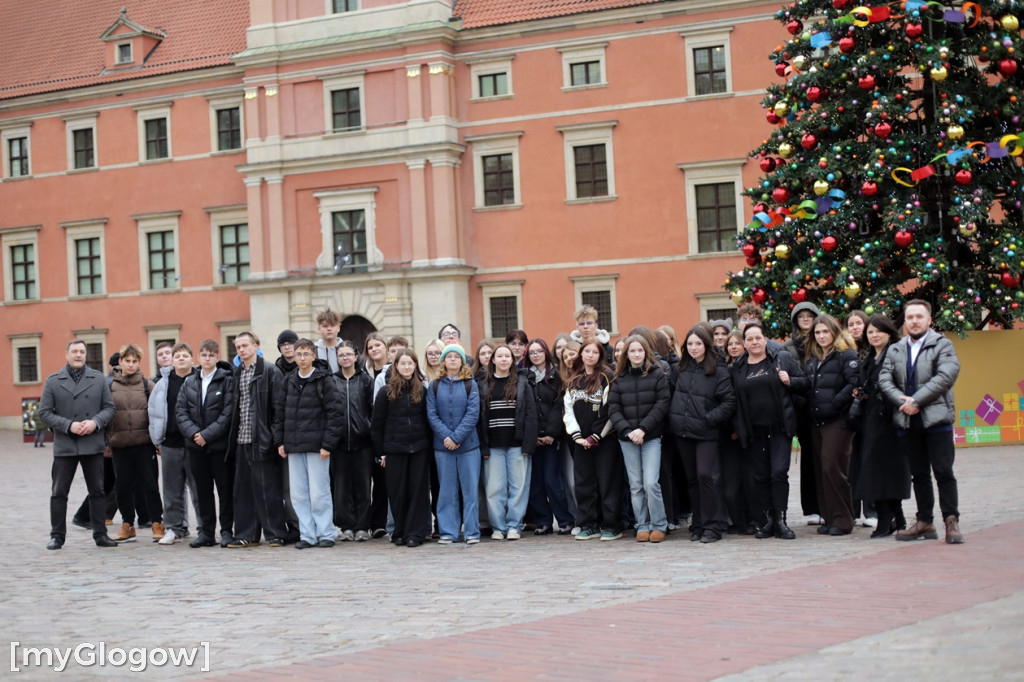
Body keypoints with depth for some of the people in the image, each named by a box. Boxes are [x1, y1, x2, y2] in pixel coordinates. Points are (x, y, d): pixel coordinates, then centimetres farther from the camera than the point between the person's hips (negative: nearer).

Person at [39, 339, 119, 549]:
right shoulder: (53, 381, 3)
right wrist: (69, 426, -13)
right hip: (64, 445, -1)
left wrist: (95, 422, -12)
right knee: (59, 493, 2)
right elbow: (44, 412, -1)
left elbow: (109, 407, 7)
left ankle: (100, 534, 13)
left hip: (93, 444, 1)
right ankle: (57, 536, 11)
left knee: (98, 491, 5)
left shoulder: (99, 379, 8)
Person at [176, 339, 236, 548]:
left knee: (225, 489, 1)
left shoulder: (227, 381, -4)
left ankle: (226, 531, 8)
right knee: (203, 490, 9)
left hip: (220, 444, -4)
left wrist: (207, 434, -15)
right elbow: (181, 411, 5)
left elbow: (228, 413, -11)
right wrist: (193, 433, -11)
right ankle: (206, 532, 15)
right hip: (196, 445, 4)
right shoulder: (189, 383, 11)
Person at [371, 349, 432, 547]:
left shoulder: (422, 391, 6)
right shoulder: (386, 392, 1)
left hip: (419, 448, 1)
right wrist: (381, 452, 0)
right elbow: (377, 424, 2)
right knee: (397, 492, 2)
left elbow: (428, 419, 10)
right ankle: (399, 532, 13)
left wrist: (429, 443, 2)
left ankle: (415, 533, 3)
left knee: (418, 489, 0)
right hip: (395, 449, -1)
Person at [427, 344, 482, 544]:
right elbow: (431, 414, 0)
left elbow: (473, 413, -6)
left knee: (470, 488, 0)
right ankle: (448, 532, 10)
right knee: (447, 490, 5)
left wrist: (457, 437, -14)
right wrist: (446, 437, -13)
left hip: (468, 445, -1)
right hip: (442, 445, 1)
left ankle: (472, 531, 5)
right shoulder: (435, 386, 7)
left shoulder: (470, 385, 2)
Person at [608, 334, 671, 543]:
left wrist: (643, 429, -13)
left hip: (651, 437, -3)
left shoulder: (657, 375, 1)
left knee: (651, 483, -11)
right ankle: (642, 526, 11)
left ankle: (659, 525, 1)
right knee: (635, 485, 4)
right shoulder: (619, 379, 8)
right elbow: (613, 410, 4)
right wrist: (627, 431, -10)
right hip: (627, 439, 3)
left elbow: (662, 405, -6)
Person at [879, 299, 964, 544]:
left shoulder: (943, 345, 1)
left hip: (936, 419, -4)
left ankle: (952, 522, 0)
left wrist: (916, 400, -16)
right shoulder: (895, 351, 15)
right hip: (907, 422, 4)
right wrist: (902, 400, -12)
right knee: (919, 475, 9)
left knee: (944, 472, -5)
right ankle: (925, 522, 15)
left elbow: (946, 376, -13)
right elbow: (884, 379, 6)